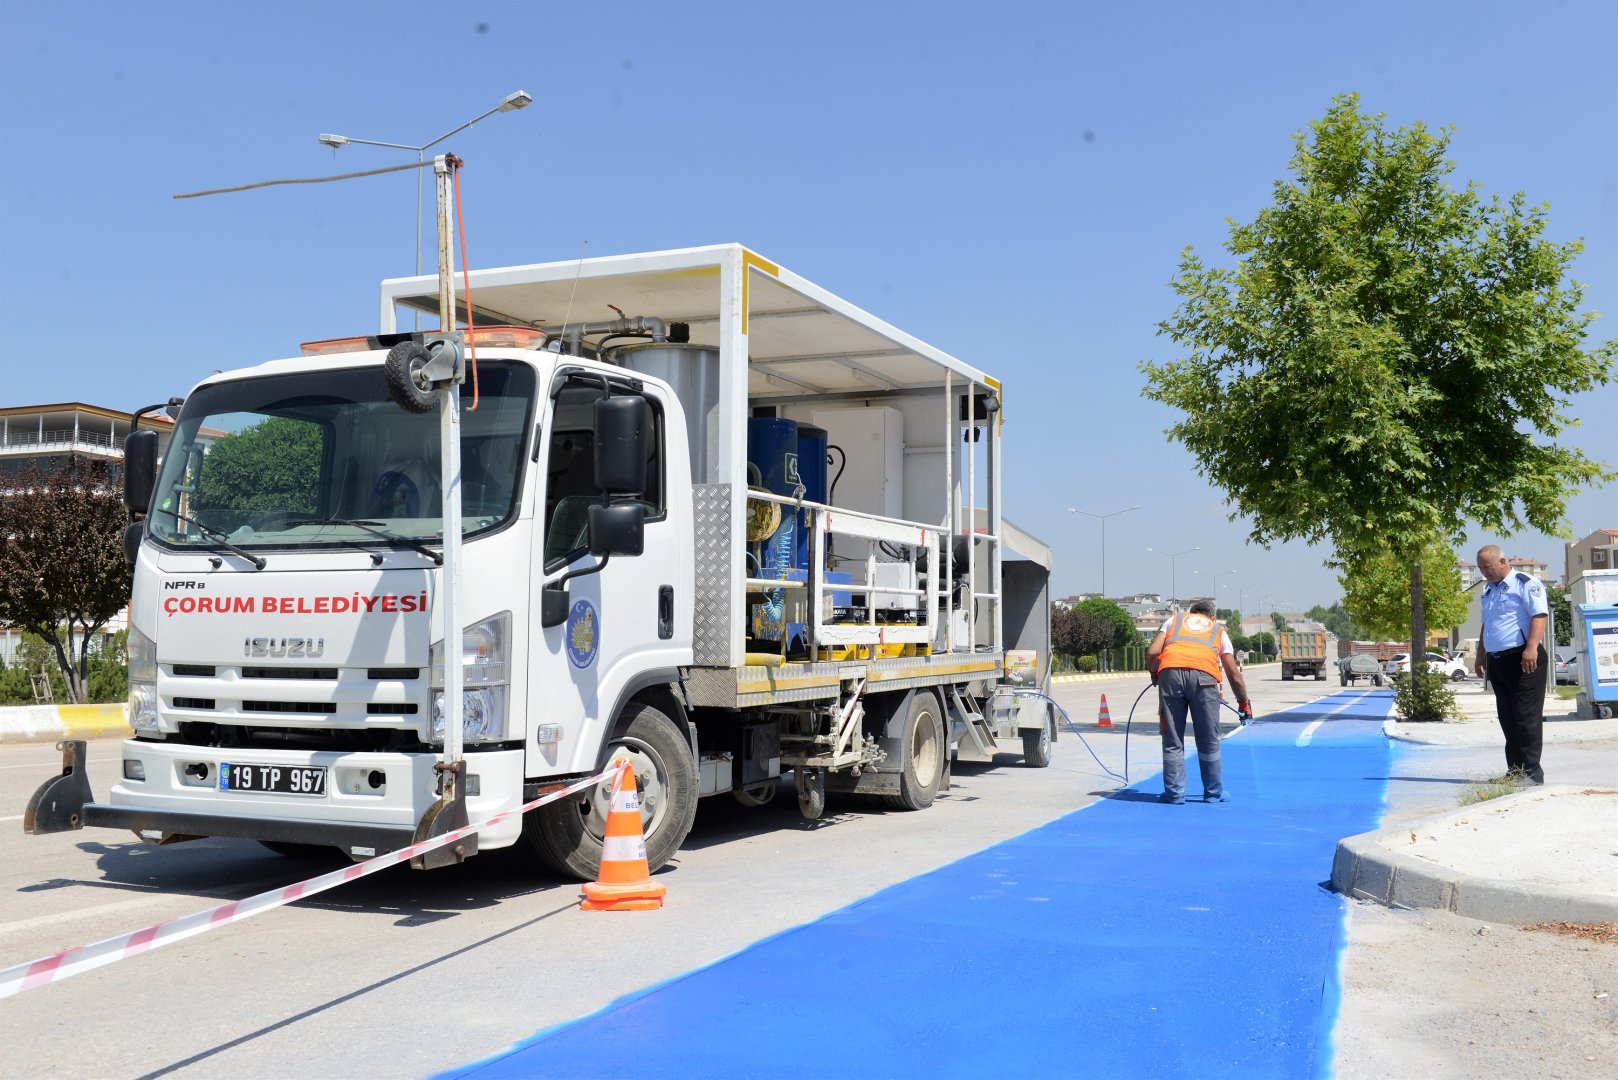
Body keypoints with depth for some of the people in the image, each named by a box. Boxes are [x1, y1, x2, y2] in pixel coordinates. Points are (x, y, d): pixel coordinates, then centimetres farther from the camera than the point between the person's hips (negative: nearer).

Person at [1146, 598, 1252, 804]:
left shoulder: (1174, 620, 30)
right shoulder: (1219, 630, 30)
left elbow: (1152, 652, 15)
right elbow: (1234, 673, 27)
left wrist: (1154, 674, 33)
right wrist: (1244, 703, 37)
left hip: (1170, 672, 0)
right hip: (1204, 676, 0)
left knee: (1172, 741, 8)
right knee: (1208, 742, 12)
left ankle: (1174, 793, 12)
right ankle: (1213, 793, 22)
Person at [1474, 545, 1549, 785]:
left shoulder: (1526, 584, -6)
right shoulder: (1488, 591, 20)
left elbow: (1540, 615, -17)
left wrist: (1531, 648, -28)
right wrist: (1481, 655, 24)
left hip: (1522, 660, -8)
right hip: (1497, 662, 8)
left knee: (1526, 717, -7)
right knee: (1508, 719, 9)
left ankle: (1531, 772, -5)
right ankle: (1515, 771, 13)